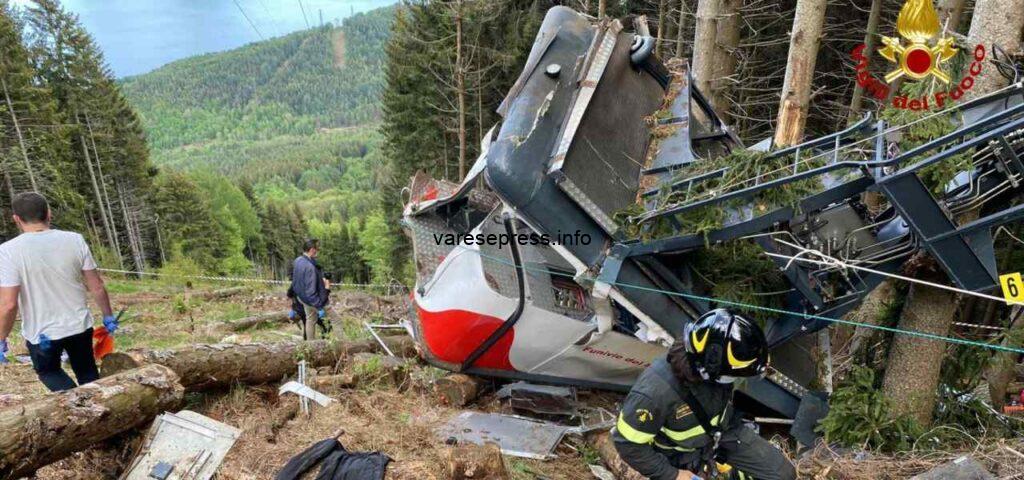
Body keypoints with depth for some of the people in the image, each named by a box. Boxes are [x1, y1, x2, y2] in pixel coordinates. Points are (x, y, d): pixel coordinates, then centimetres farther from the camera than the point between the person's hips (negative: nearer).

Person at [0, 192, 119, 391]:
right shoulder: (74, 240, -9)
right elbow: (97, 287, -4)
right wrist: (108, 316, 9)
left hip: (41, 333, -2)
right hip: (79, 325, 2)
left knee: (48, 371, 23)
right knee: (87, 372, 21)